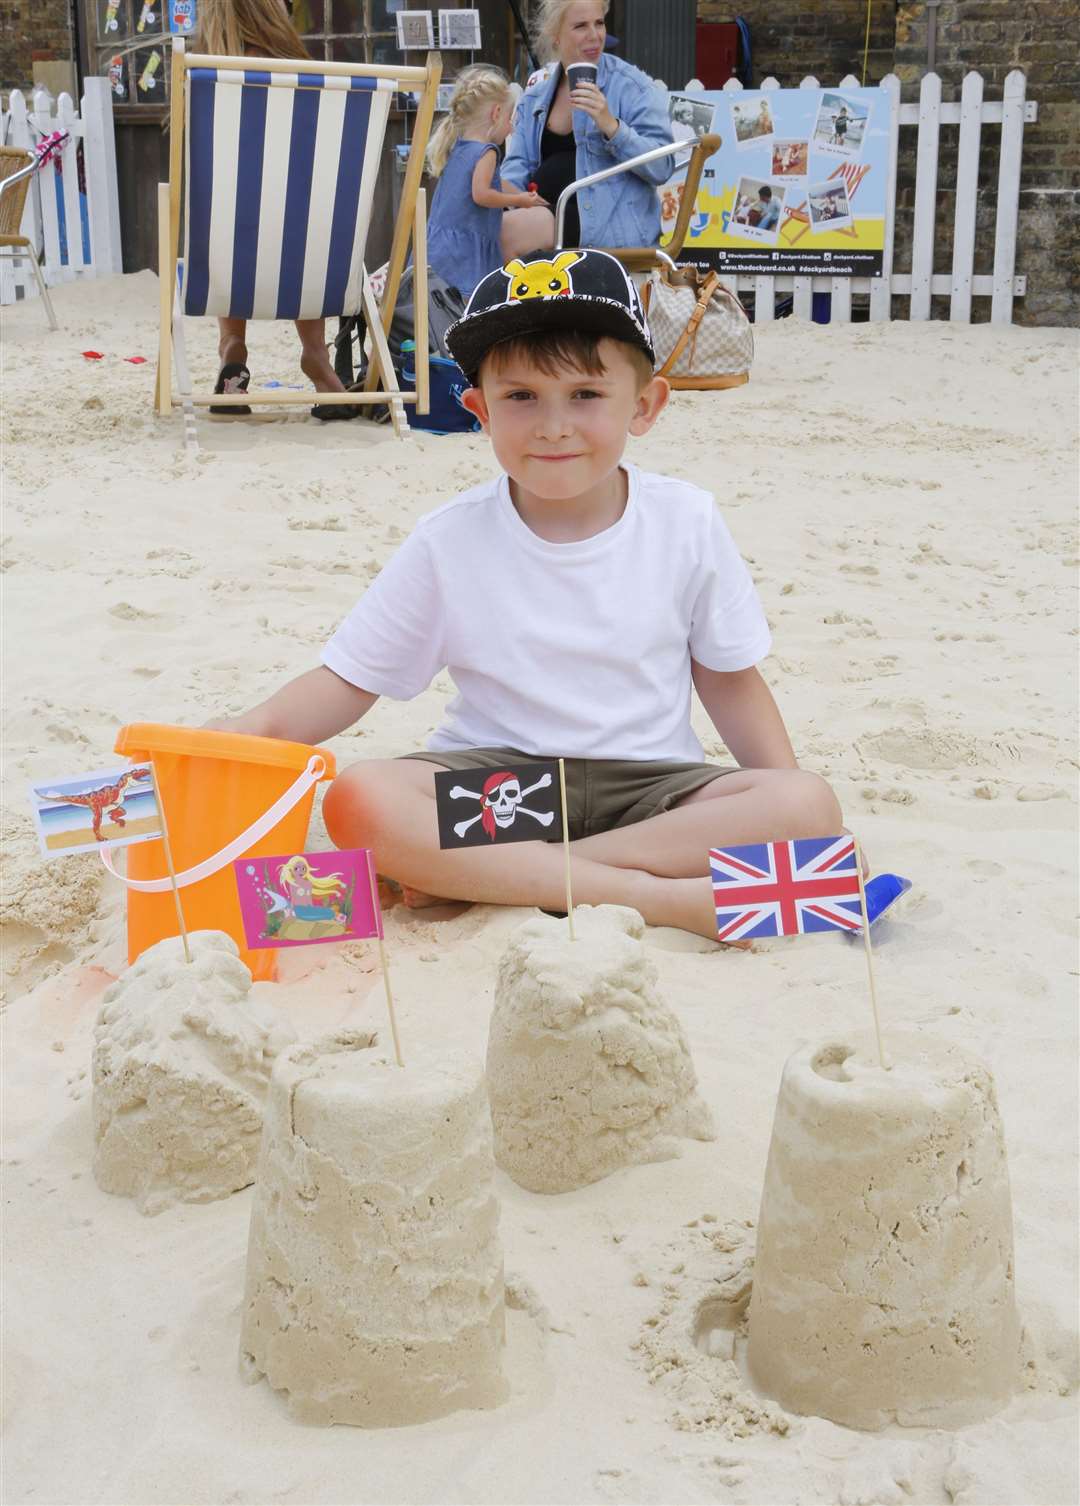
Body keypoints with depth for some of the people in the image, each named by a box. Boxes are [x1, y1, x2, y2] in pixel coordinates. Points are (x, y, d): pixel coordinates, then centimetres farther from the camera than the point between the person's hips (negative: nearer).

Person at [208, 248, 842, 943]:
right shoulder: (451, 541, -4)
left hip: (648, 781, 1)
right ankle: (658, 895, -30)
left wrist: (786, 787, -5)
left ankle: (479, 873, -27)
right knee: (360, 801, -30)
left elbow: (728, 677, 8)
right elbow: (351, 678, -1)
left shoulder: (685, 522, -2)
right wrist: (257, 726, -20)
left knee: (811, 806, -27)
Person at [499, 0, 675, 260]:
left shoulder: (632, 87, -2)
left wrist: (610, 125, -23)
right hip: (544, 210, 5)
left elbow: (662, 167, -10)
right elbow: (518, 163, 14)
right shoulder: (537, 91, 14)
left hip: (612, 223, -5)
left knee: (508, 231, -25)